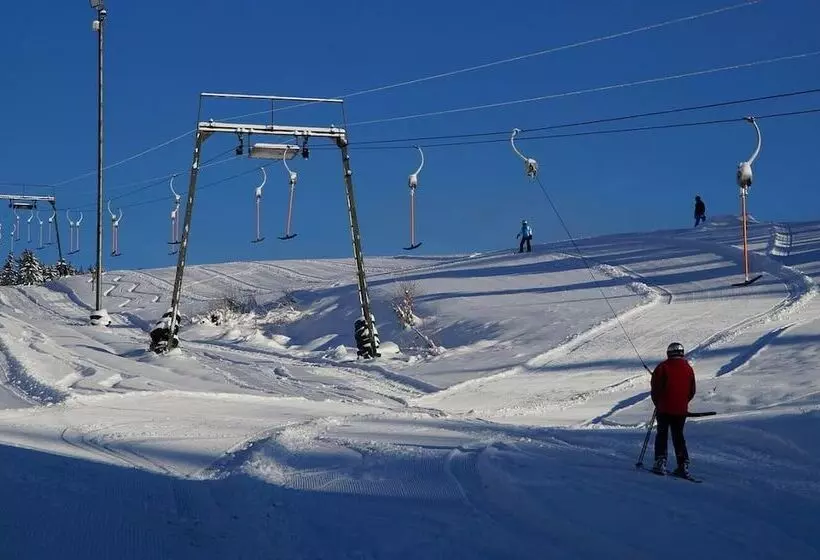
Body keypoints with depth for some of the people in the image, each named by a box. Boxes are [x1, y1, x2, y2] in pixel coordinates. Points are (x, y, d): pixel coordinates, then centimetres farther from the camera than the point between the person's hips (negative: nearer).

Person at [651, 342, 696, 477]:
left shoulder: (662, 367, -7)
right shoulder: (688, 369, 5)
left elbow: (656, 388, -7)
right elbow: (692, 391, 9)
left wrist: (657, 404, 9)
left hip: (664, 409, -3)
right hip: (681, 410, 3)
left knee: (662, 435, 6)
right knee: (678, 436, 12)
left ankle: (660, 463, -4)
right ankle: (683, 465, 5)